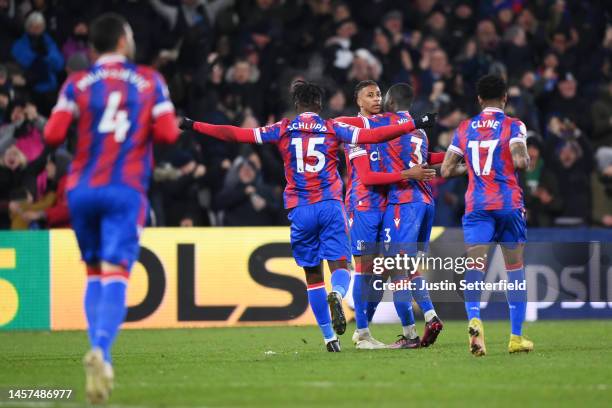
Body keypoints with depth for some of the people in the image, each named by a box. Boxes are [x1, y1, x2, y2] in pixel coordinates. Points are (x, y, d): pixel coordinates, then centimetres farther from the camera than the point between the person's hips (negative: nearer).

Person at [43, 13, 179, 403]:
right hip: (126, 191, -2)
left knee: (94, 274, 18)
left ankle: (99, 353, 9)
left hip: (82, 189, 2)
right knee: (115, 276, -11)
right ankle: (101, 350, -34)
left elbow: (53, 135, -6)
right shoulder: (150, 81, 5)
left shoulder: (78, 83, 5)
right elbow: (168, 133, -4)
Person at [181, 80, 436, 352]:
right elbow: (372, 136, -3)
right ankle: (336, 295, -38)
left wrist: (193, 126, 12)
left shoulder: (283, 130, 6)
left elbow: (238, 135, 5)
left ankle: (329, 337, 7)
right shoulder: (333, 129, 4)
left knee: (313, 275, 8)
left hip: (300, 210, 1)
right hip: (330, 206, -1)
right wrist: (415, 125, 1)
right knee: (339, 266, -2)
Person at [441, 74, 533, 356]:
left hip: (477, 206, 1)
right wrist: (527, 159, 6)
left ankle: (474, 319, -37)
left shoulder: (464, 129, 9)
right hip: (509, 204, -1)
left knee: (474, 264, -10)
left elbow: (447, 170, 9)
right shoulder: (513, 126, -1)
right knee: (515, 267, 10)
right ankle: (516, 337, 13)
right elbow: (520, 161, -17)